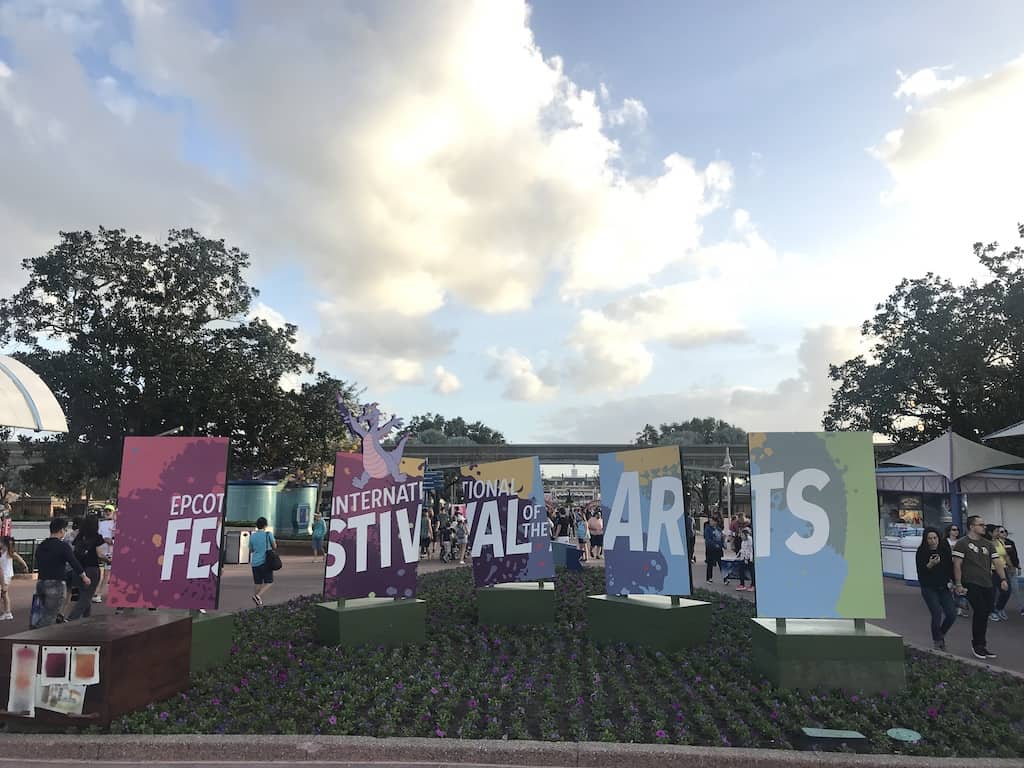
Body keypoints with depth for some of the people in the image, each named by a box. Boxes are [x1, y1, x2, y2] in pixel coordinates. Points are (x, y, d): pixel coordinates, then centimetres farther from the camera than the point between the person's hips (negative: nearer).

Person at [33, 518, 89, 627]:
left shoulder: (40, 546, 10)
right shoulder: (63, 546, -11)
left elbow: (37, 566, 18)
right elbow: (74, 563, -7)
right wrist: (84, 577, 9)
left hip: (40, 584, 7)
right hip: (56, 584, -7)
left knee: (47, 613, 21)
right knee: (49, 616, -3)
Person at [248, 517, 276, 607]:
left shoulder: (252, 536, 4)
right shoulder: (268, 534, -7)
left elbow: (250, 550, 13)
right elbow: (274, 547, 0)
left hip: (255, 563, 4)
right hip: (266, 562, -4)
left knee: (258, 583, 12)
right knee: (268, 582, 4)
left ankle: (260, 602, 12)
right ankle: (258, 595, -17)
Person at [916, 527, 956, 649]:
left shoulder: (944, 548, -1)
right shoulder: (922, 552, -10)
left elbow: (950, 566, 8)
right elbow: (920, 572, -12)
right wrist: (930, 565, -29)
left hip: (943, 587, 4)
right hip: (929, 588, -4)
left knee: (951, 615, -2)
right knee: (937, 614, -14)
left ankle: (941, 634, 27)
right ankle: (936, 641, 8)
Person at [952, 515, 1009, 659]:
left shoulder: (988, 544, 15)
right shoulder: (962, 543, -4)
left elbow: (997, 562, 11)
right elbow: (957, 565, -7)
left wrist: (1003, 579, -3)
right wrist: (958, 585, -12)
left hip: (987, 585, 6)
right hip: (971, 585, -6)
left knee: (984, 613, 9)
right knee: (980, 612, -12)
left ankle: (980, 645, 22)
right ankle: (978, 644, 5)